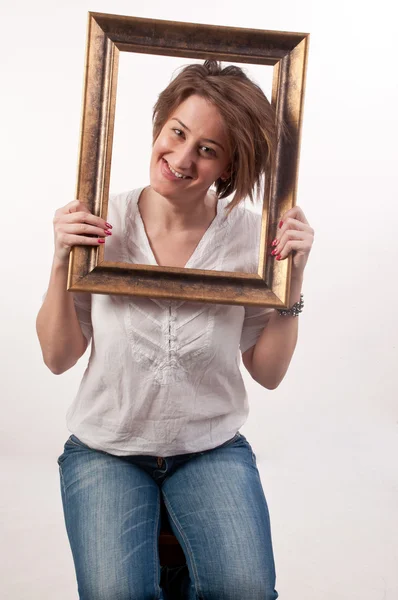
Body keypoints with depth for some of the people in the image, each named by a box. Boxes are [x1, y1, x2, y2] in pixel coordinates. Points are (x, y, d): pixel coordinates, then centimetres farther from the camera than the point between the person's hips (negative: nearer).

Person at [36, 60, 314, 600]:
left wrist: (294, 276, -15)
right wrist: (63, 261, -18)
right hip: (105, 448, 0)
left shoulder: (249, 236, -9)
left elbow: (269, 372, -4)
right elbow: (58, 358, -5)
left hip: (213, 448, 1)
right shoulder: (101, 225, -10)